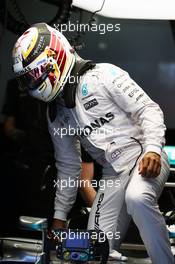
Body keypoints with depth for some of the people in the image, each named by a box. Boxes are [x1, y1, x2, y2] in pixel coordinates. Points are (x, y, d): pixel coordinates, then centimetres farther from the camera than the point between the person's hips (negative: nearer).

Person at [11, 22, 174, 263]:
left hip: (143, 156, -6)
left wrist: (153, 149, -25)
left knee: (137, 198, -38)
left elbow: (148, 109, -10)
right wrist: (59, 215, 18)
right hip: (113, 173, 6)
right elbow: (68, 167, 19)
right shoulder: (56, 115, 13)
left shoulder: (102, 75, -6)